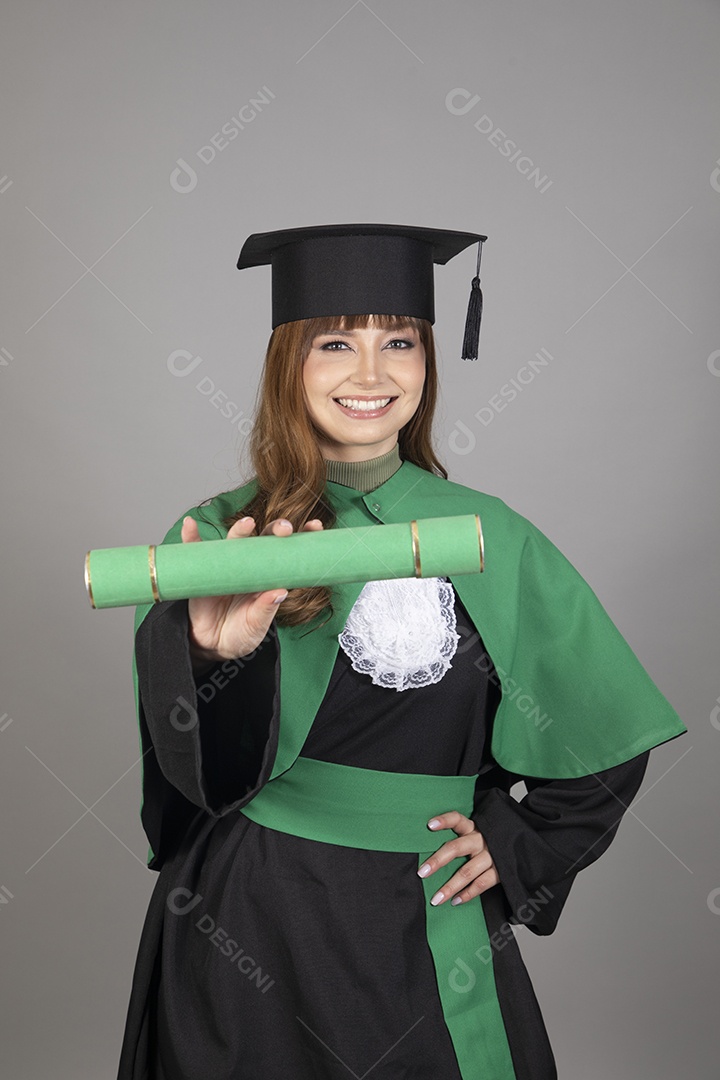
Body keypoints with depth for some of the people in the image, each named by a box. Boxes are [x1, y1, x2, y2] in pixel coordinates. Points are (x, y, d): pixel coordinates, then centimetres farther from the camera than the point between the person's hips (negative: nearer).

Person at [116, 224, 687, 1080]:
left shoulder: (490, 540, -5)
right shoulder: (215, 539, -7)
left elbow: (607, 738, 5)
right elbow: (198, 767, -18)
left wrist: (518, 847, -2)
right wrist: (214, 654, -36)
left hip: (422, 935, 1)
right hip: (248, 928, 0)